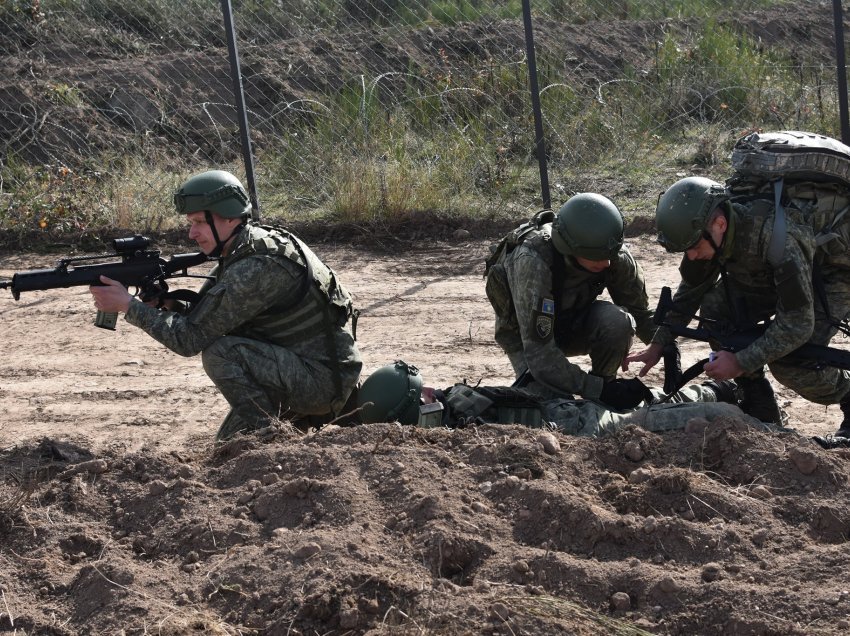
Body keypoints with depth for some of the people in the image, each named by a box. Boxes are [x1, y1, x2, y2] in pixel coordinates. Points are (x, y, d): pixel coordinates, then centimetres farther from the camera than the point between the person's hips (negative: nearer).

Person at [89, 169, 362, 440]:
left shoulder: (256, 268, -23)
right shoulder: (239, 254, 8)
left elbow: (190, 339, -20)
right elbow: (199, 318, 11)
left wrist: (127, 305, -14)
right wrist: (166, 303, -8)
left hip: (324, 380, -10)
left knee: (220, 353, -21)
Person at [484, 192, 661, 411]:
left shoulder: (616, 257, -24)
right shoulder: (532, 260, -39)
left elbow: (641, 313, -5)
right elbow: (538, 350, -39)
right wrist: (599, 390, -40)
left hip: (574, 323, 3)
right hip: (528, 335, -3)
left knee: (617, 321, -30)